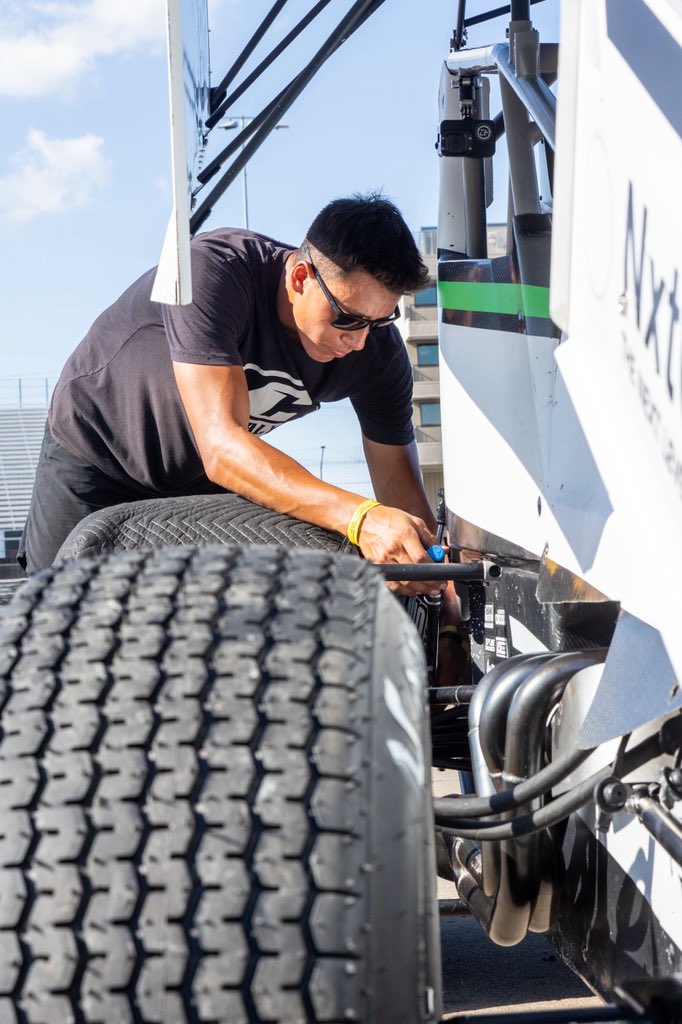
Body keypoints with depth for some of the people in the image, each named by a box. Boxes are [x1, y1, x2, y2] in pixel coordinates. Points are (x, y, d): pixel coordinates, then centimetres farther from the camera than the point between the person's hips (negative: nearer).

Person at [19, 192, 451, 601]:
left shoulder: (377, 346, -21)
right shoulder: (215, 270, -37)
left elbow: (399, 481, -14)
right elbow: (221, 447, -45)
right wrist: (359, 516, -57)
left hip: (204, 482, 4)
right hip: (95, 459, -3)